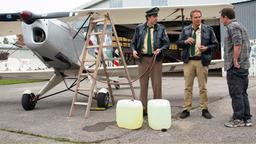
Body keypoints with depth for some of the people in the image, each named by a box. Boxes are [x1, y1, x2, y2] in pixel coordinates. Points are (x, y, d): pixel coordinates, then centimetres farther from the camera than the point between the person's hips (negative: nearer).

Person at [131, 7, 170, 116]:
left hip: (156, 59, -1)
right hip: (142, 59, 1)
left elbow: (166, 43, 2)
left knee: (157, 84, 2)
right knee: (143, 84, 5)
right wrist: (134, 50, -9)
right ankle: (143, 109, 15)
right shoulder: (139, 28, 5)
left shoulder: (161, 28, 2)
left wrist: (160, 49, -16)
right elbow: (133, 42, 10)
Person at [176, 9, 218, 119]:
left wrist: (206, 48, -12)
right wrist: (185, 41, -10)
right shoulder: (185, 30, 9)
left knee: (203, 87, 5)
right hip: (188, 61, 1)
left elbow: (215, 44, 7)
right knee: (188, 86, 4)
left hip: (202, 61, -1)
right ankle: (186, 109, 12)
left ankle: (204, 109, 16)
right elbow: (178, 43, 11)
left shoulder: (208, 29, 4)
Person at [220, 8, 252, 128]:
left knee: (236, 94, -5)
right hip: (244, 66, 10)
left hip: (234, 67, -10)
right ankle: (247, 119, 16)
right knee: (243, 93, 12)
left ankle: (238, 119, 0)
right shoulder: (241, 26, 22)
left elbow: (237, 44, -23)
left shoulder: (232, 26, -9)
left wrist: (235, 61, -18)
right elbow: (248, 47, 23)